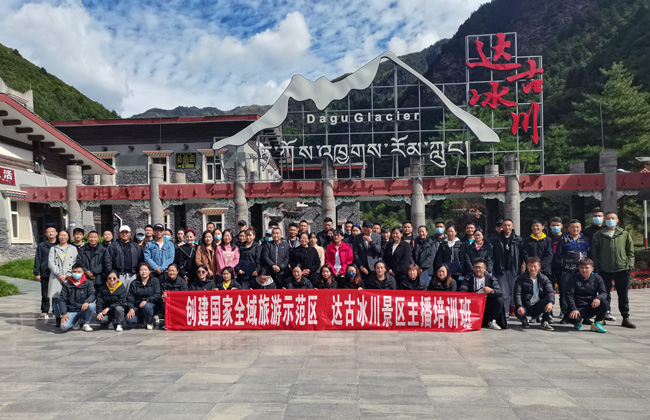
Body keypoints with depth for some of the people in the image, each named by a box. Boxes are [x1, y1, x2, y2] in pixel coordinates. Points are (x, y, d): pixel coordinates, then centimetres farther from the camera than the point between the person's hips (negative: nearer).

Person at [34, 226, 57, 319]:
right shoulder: (41, 246, 8)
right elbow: (37, 260, 7)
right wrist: (36, 273, 1)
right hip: (45, 274, 0)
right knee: (45, 295, 6)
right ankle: (44, 312, 15)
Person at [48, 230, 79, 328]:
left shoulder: (73, 249, 17)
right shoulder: (53, 249, 17)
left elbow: (75, 263, 8)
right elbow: (51, 263, 5)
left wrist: (69, 274, -7)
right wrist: (59, 274, -8)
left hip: (69, 277, 0)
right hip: (56, 277, 1)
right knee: (56, 298, -6)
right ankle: (58, 319, 0)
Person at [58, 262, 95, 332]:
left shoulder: (88, 283, 2)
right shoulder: (66, 285, 4)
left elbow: (92, 295, -10)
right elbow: (62, 299, 1)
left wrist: (87, 302, -34)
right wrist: (64, 313, -12)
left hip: (83, 310, -1)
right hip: (71, 312, 1)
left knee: (91, 306, -34)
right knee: (64, 326, -26)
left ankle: (86, 323, -6)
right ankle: (75, 321, 12)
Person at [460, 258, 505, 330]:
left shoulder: (491, 278, 2)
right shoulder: (469, 278, 3)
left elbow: (500, 292, -11)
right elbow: (461, 291, -8)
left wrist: (492, 291, -33)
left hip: (486, 306, 1)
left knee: (499, 300, -23)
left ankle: (491, 322, -5)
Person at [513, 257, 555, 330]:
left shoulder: (544, 279, 6)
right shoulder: (521, 279, 0)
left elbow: (550, 292, -11)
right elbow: (517, 294, -11)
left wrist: (550, 302, -34)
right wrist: (519, 306, -30)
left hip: (538, 307, 1)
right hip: (525, 307, -1)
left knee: (548, 300, -27)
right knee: (518, 312, -34)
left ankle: (545, 322, -7)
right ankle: (524, 320, 6)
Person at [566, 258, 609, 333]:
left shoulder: (597, 278, 7)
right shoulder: (575, 278, 1)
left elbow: (604, 292, -3)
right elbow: (569, 295, -6)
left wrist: (598, 298, -28)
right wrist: (573, 309, -20)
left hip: (592, 307, 2)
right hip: (579, 308, -2)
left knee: (605, 303, -28)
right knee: (573, 317, -34)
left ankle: (597, 324, -5)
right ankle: (578, 321, 7)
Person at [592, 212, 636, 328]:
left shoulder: (625, 234, 6)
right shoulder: (598, 235, 3)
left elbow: (630, 251, 8)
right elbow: (594, 253, 4)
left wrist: (630, 265, -2)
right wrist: (596, 267, -2)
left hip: (622, 270, 1)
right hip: (604, 270, -1)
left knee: (623, 295, 8)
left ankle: (626, 318, 18)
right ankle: (603, 316, 14)